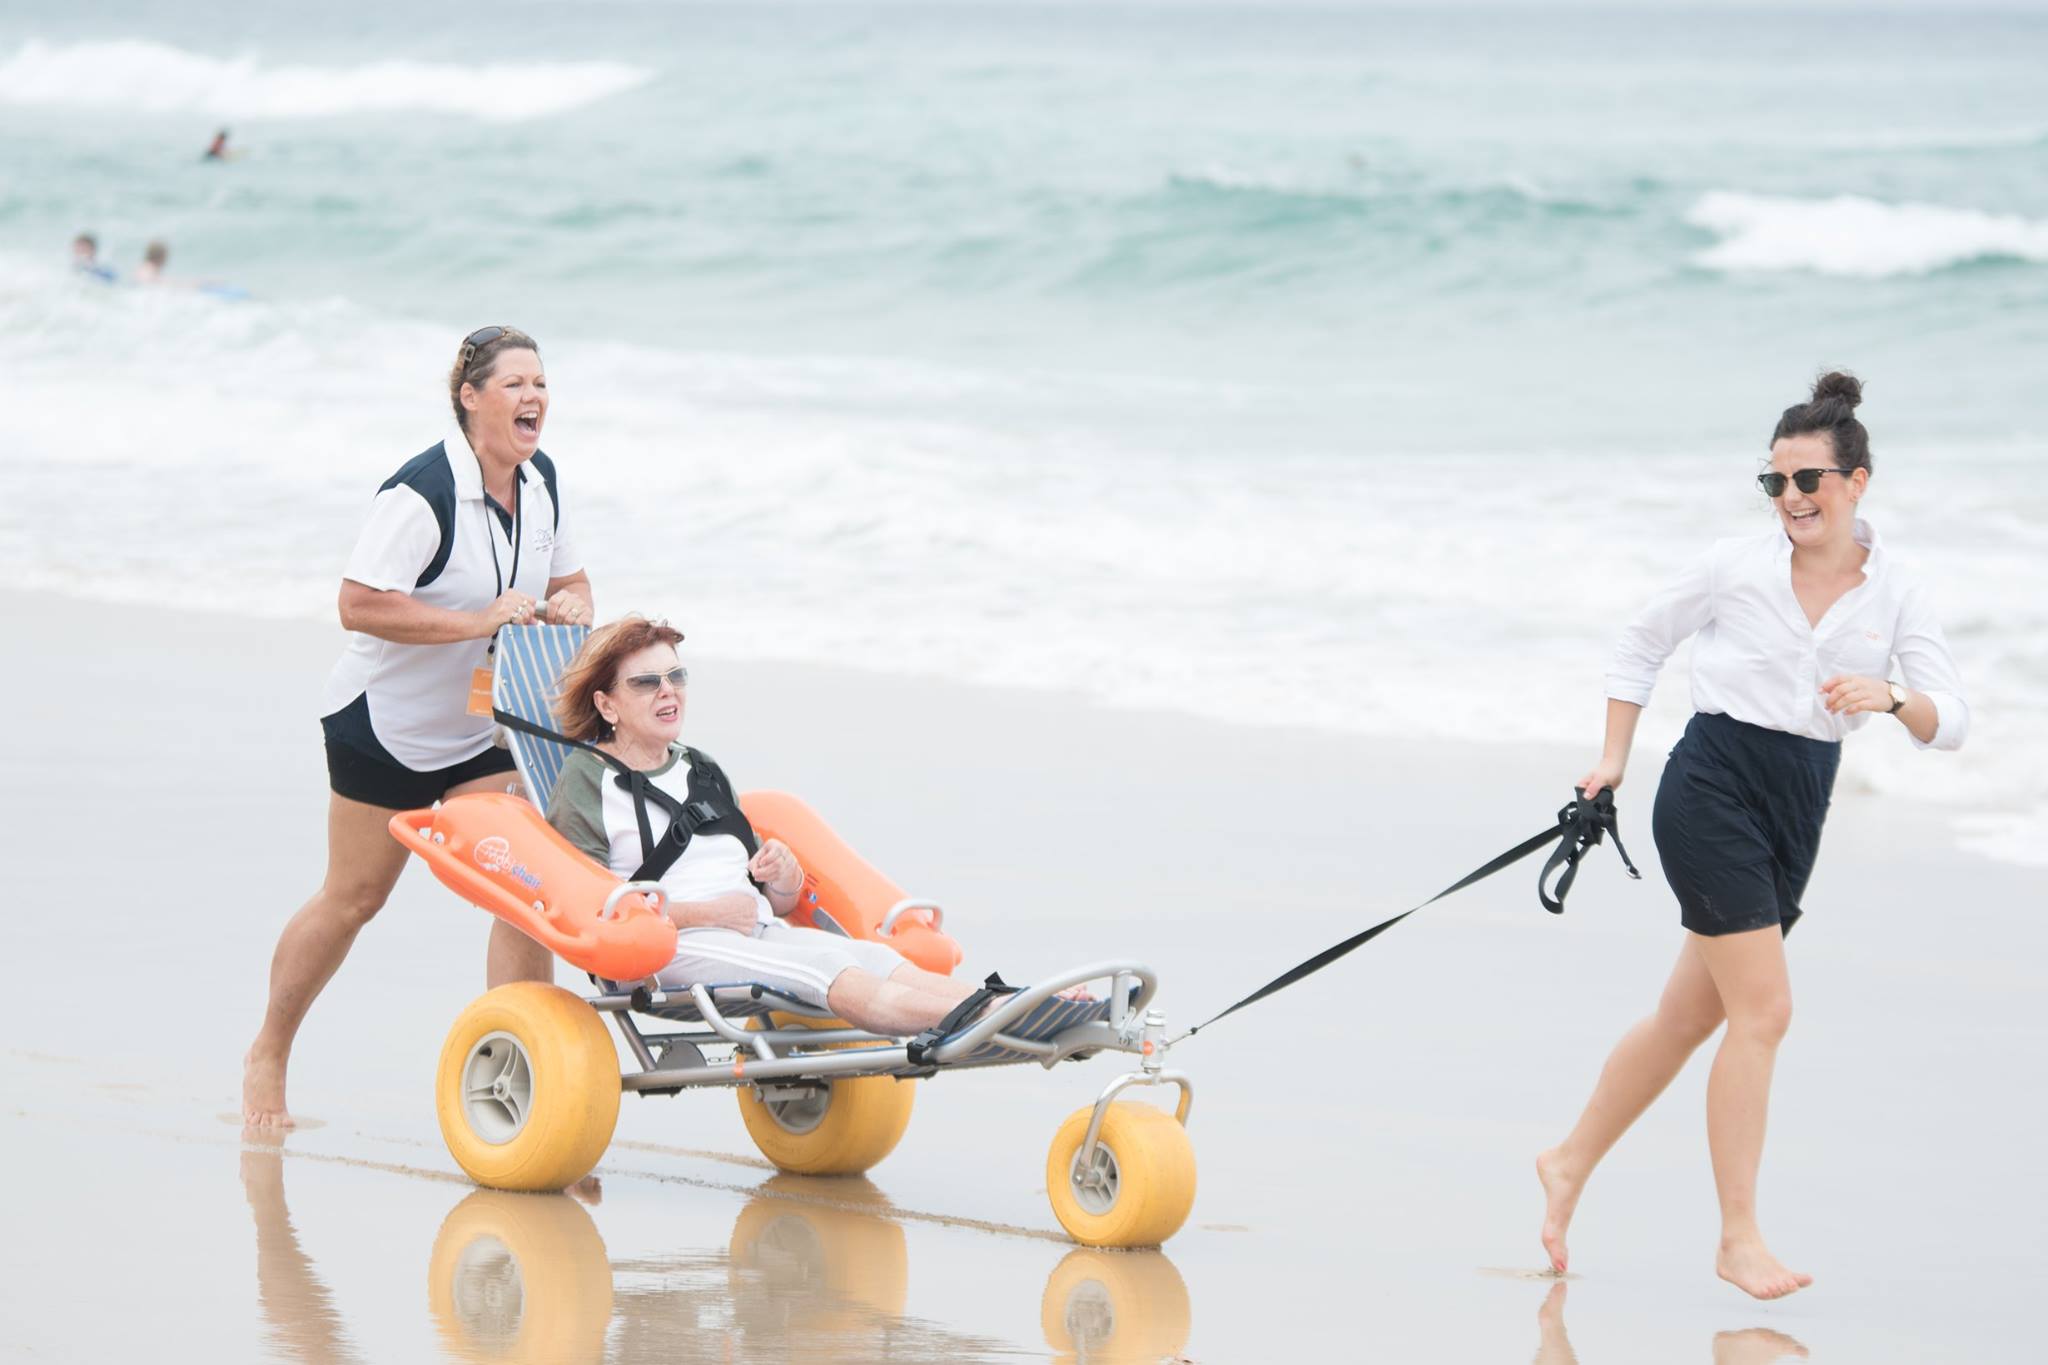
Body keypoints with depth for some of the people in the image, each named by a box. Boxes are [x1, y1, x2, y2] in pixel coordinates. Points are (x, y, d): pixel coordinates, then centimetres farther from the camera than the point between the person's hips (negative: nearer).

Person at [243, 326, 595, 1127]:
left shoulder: (540, 481, 0)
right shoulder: (422, 492, -24)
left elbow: (569, 580, 14)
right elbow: (358, 605, -31)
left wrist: (569, 605, -11)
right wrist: (480, 620, -33)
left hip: (483, 728, 6)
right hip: (386, 724, -6)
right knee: (352, 899, 6)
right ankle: (267, 1054, 27)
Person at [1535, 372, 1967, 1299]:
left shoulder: (1895, 595, 2)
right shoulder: (1738, 568, -5)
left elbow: (1950, 724, -4)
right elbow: (1641, 646, 9)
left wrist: (1889, 697, -24)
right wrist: (1612, 761, 7)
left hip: (1798, 811, 5)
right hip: (1713, 791, -5)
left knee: (1691, 1016, 13)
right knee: (1763, 1008, -13)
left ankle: (1571, 1163, 33)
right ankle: (1738, 1239, -7)